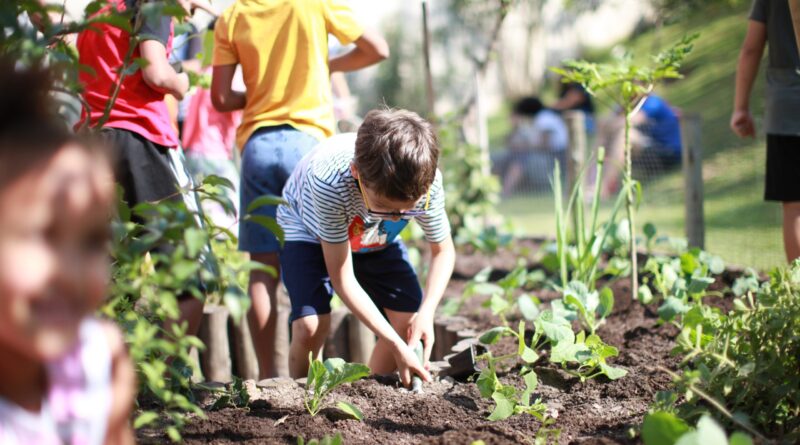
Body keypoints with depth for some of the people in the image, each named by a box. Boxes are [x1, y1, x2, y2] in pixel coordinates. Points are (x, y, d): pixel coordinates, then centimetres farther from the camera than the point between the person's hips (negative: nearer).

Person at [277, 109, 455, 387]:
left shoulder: (427, 184, -35)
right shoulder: (331, 180, -44)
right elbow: (342, 278, -33)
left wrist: (426, 313, -31)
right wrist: (396, 344, -38)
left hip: (375, 239, 4)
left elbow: (443, 251, -14)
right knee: (310, 326, -25)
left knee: (411, 322, -11)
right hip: (309, 231, -4)